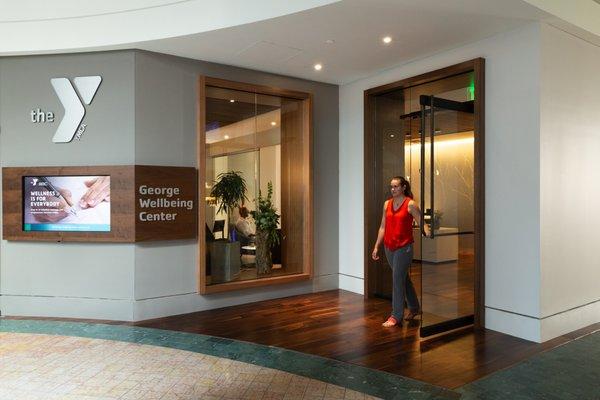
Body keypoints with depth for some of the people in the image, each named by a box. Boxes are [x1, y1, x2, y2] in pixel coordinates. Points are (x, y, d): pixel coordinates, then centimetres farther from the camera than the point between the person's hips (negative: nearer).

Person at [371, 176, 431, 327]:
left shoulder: (410, 204, -7)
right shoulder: (387, 204, 8)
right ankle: (414, 308, 34)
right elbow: (382, 227, 11)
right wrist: (376, 247, 10)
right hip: (389, 247, 6)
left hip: (404, 247, -6)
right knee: (403, 278, 17)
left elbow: (422, 223, -11)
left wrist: (428, 236, -30)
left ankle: (396, 316, 3)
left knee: (398, 279, -6)